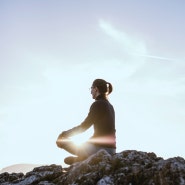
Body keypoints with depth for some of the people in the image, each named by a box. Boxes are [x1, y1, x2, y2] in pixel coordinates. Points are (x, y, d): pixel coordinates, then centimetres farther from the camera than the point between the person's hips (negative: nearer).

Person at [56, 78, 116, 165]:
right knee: (68, 160, 22)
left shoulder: (98, 104, -11)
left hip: (100, 147, -8)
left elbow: (84, 126, -11)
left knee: (61, 141, 0)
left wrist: (65, 134, 0)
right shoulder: (109, 106, 15)